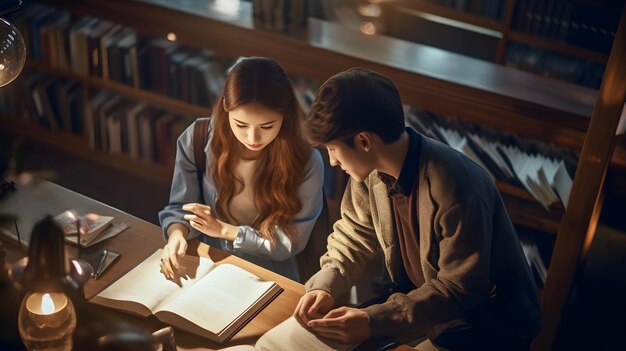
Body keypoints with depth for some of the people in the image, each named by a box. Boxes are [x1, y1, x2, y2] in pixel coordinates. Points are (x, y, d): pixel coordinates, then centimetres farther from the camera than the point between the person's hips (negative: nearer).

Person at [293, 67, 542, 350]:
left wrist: (376, 321, -32)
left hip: (490, 325, -6)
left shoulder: (454, 189, -32)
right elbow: (354, 235, 3)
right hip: (420, 302, 7)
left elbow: (461, 288, -26)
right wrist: (324, 287, -15)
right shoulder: (372, 168, -11)